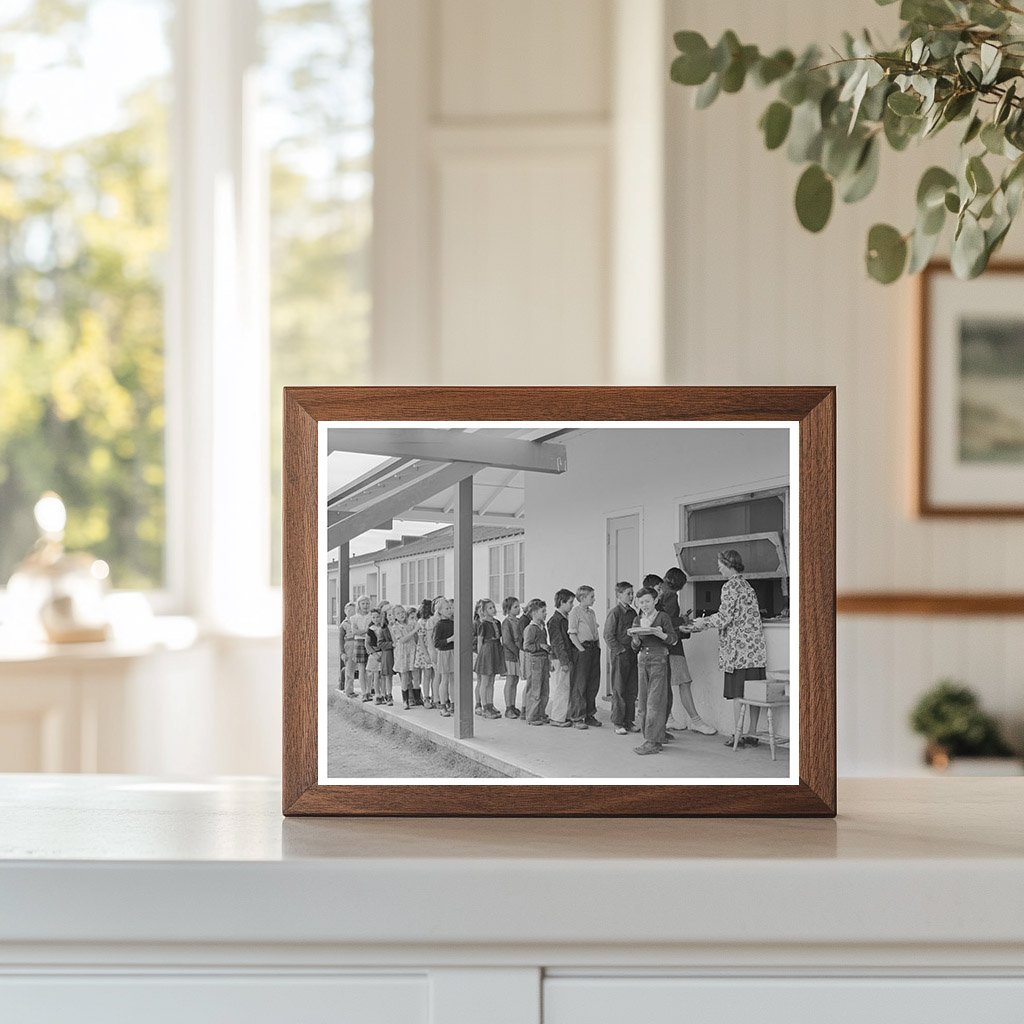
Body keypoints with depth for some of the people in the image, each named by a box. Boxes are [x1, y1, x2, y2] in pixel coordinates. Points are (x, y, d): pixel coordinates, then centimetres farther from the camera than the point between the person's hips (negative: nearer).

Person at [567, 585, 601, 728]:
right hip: (582, 649, -8)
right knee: (580, 685, -4)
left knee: (593, 684, 10)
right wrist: (581, 649, -16)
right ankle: (577, 717, 0)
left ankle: (590, 715, 19)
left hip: (594, 649, 8)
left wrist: (597, 646, 11)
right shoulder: (575, 612, -9)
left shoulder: (591, 612, 15)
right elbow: (572, 634, -13)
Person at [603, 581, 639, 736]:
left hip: (632, 654, 6)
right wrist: (619, 650, -14)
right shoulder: (615, 613, -8)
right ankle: (618, 723, 3)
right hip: (619, 654, -6)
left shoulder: (633, 612, 12)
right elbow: (608, 635, -10)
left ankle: (629, 721, 14)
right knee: (619, 689, -2)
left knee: (632, 689, 7)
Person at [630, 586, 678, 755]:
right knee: (642, 702, 3)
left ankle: (652, 742, -11)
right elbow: (635, 647, 13)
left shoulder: (662, 617, -1)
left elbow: (672, 639, -5)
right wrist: (636, 639, -9)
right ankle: (652, 739, 10)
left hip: (659, 660, -6)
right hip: (642, 660, 6)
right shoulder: (638, 620, 13)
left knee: (655, 701, -9)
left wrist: (659, 634, -22)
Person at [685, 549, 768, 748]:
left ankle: (737, 735, -4)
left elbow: (724, 617, -13)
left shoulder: (730, 586, -9)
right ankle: (752, 735, 9)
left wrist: (703, 623, 3)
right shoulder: (747, 586, 18)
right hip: (756, 648, 8)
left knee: (738, 694, -5)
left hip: (739, 648, -8)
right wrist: (704, 624, 24)